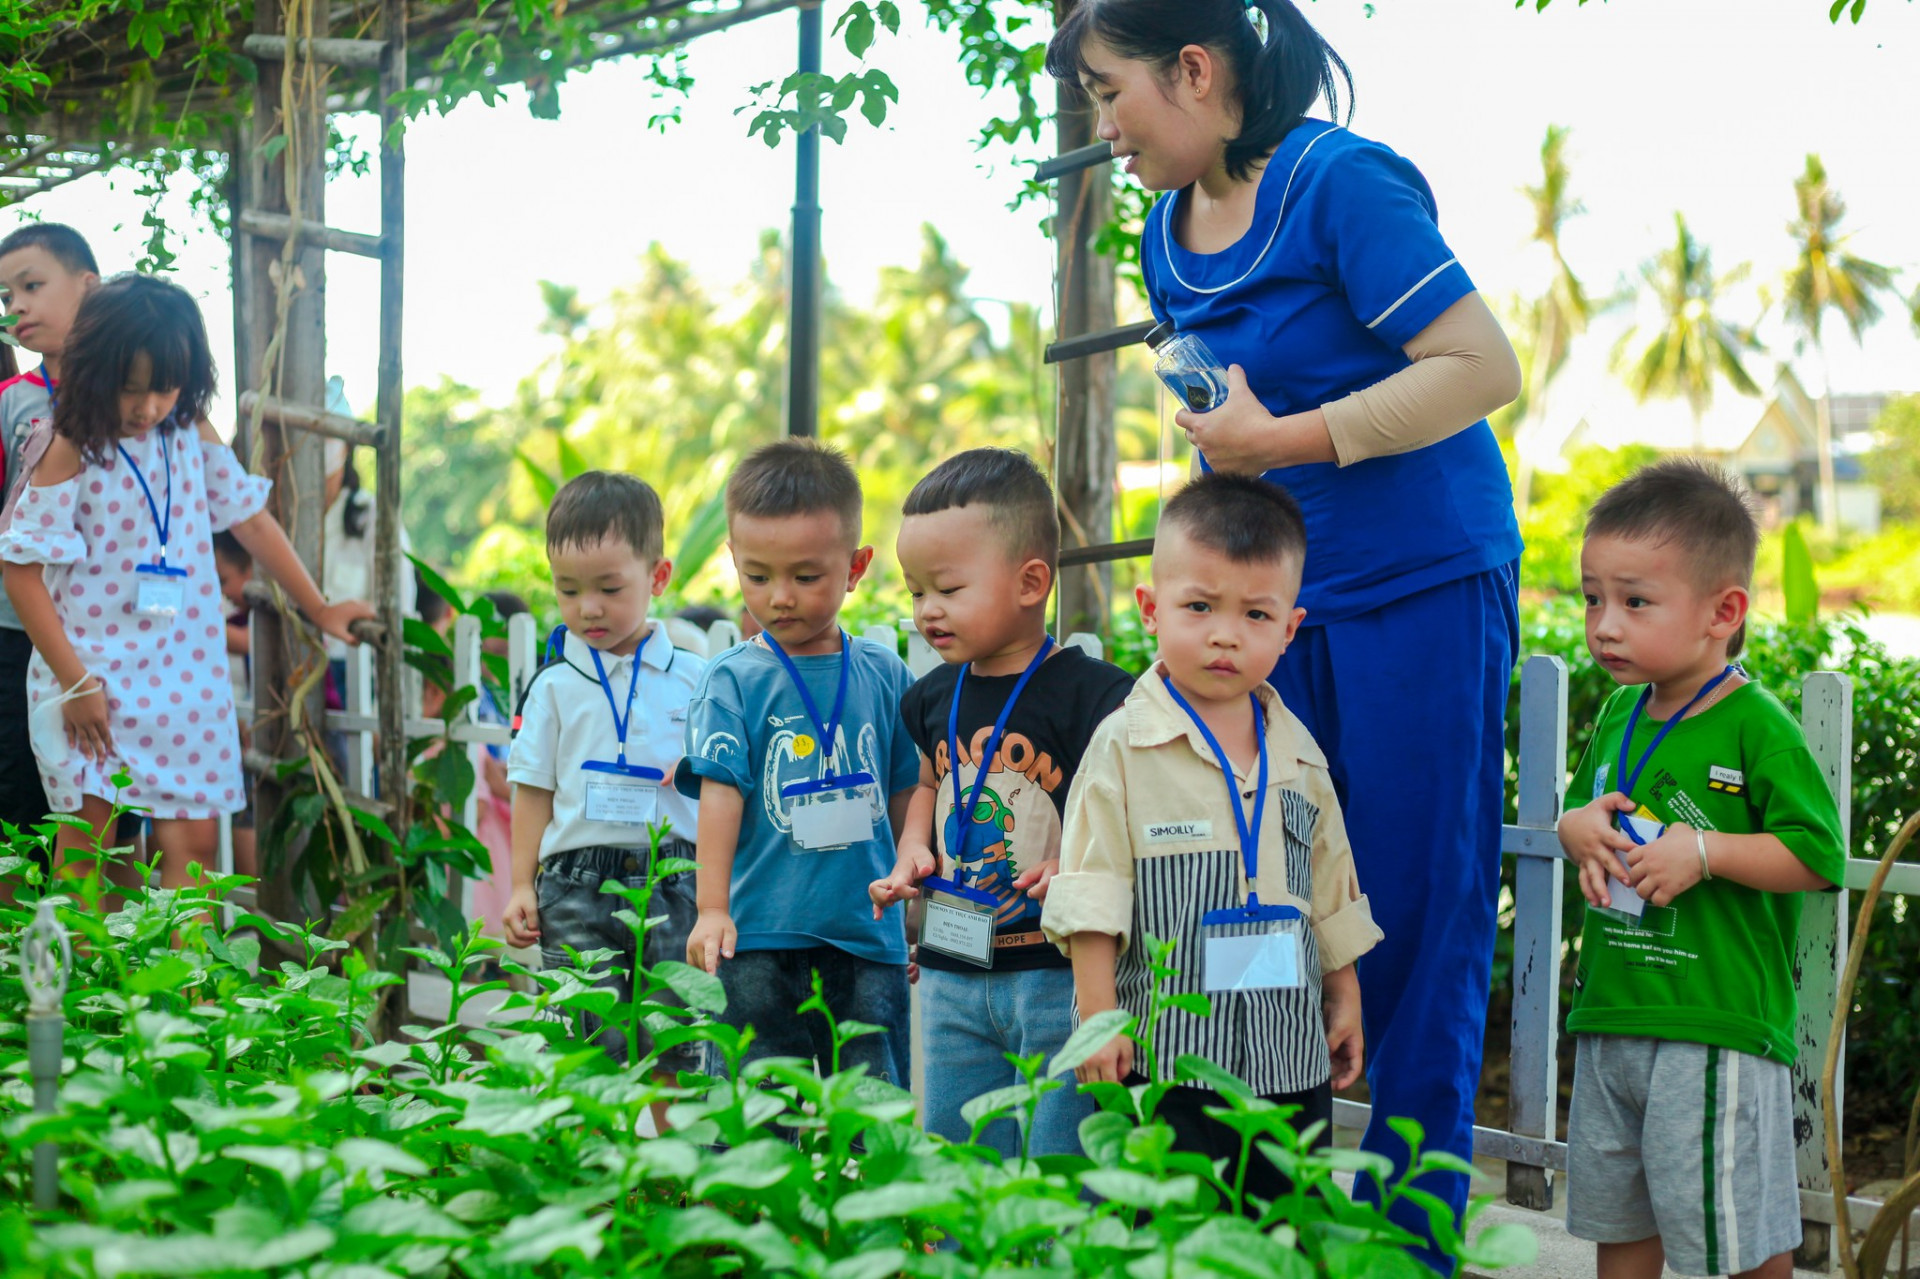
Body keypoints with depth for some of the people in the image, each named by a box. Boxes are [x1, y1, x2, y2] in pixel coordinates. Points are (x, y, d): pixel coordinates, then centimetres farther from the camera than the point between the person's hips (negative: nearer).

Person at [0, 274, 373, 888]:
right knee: (86, 835, 1)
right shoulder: (73, 453, -11)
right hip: (92, 673, -4)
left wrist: (319, 608, 18)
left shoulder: (193, 435, 3)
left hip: (183, 672, 4)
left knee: (192, 838, 1)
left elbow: (250, 519, 14)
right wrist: (73, 681, -14)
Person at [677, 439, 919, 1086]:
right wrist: (712, 909, -18)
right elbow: (719, 793, -8)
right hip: (760, 941, -2)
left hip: (868, 937, 2)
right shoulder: (733, 680, -1)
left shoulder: (884, 674, 7)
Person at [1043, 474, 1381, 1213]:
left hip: (1290, 1060, 4)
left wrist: (1345, 996, 18)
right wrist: (1098, 1014, -11)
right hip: (1161, 1053, -4)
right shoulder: (1125, 747, -5)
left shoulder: (1298, 757, 9)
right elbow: (1092, 895, -7)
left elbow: (1331, 892, 18)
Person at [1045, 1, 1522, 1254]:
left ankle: (1410, 1237, 8)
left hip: (1425, 589, -7)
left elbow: (1484, 369, -20)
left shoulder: (1342, 183, -15)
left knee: (1414, 927, -2)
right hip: (1282, 602, 8)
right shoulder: (1171, 234, 9)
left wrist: (1286, 439, -22)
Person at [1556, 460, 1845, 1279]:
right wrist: (1580, 827, -1)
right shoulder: (1619, 712, 9)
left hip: (1716, 1024, -7)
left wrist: (1704, 851, -22)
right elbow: (1578, 807, 22)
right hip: (1610, 1008, 7)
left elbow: (1818, 857, -15)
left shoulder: (1755, 726, -13)